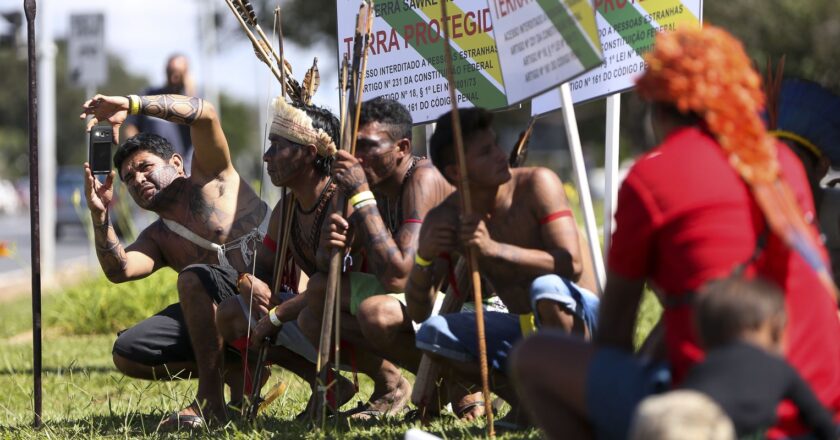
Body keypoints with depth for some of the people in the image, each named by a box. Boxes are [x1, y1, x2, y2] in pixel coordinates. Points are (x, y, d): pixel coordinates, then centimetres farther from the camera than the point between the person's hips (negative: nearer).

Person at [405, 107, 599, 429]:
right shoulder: (443, 221, -4)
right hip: (525, 330, 5)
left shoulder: (536, 185, -15)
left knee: (546, 287, -37)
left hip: (579, 319, -5)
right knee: (432, 336, -14)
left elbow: (571, 264, -26)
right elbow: (418, 313, -5)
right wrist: (424, 258, -24)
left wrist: (495, 248, -33)